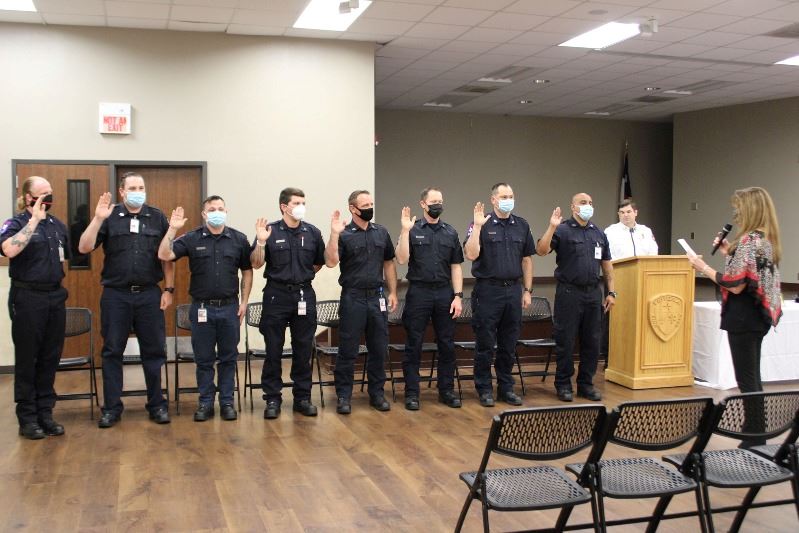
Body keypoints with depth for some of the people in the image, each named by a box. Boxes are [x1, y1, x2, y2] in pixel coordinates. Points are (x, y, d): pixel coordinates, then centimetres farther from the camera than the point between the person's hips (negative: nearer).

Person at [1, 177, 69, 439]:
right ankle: (27, 417, 12)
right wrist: (34, 220, -25)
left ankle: (45, 413, 19)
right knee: (27, 359, 3)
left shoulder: (58, 225, 10)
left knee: (50, 358, 9)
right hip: (27, 298, -5)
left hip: (55, 296, 5)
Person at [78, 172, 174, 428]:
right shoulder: (110, 217, 3)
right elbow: (84, 248, -6)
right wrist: (98, 219, -16)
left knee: (154, 350, 6)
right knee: (112, 352, 7)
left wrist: (169, 289, 2)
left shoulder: (157, 217, 5)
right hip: (115, 294, 0)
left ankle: (157, 404, 18)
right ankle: (112, 407, 17)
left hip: (149, 294, 0)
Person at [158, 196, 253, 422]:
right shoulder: (191, 239, -1)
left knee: (228, 358, 8)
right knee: (203, 359, 7)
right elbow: (164, 255, -11)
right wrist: (172, 229, -19)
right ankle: (205, 403, 17)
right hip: (202, 308, 0)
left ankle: (227, 402, 18)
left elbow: (247, 271, 8)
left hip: (230, 307, 1)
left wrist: (244, 301, 2)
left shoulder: (239, 239, 3)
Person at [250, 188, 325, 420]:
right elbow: (256, 264, -5)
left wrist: (303, 275, 5)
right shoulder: (270, 231, -3)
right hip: (276, 295, -2)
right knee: (273, 350, 2)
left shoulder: (313, 232, 4)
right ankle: (272, 399, 11)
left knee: (303, 349, 8)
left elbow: (320, 262, 15)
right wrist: (261, 242, -18)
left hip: (304, 295, 2)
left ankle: (302, 398, 18)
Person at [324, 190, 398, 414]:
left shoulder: (381, 232, 10)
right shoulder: (344, 234, -3)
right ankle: (343, 396, 11)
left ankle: (377, 393, 21)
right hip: (353, 297, -4)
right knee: (348, 350, 1)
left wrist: (392, 292, 9)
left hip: (377, 297, 4)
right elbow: (331, 262, -15)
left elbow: (389, 263, 14)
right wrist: (334, 234, -23)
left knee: (379, 348, 9)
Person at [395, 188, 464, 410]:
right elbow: (402, 259, -10)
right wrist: (405, 230, -18)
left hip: (444, 294, 3)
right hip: (418, 293, -3)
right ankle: (411, 393, 10)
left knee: (447, 345, 7)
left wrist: (458, 296, 2)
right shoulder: (413, 230, 0)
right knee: (413, 345, 2)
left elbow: (456, 267, 9)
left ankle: (447, 390, 19)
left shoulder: (450, 233, 10)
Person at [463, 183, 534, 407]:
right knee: (485, 344, 2)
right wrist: (477, 226, -21)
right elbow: (471, 254, -16)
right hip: (488, 290, -4)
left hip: (513, 290, 4)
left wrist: (527, 290, 9)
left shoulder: (522, 226, 10)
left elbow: (527, 259, 13)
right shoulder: (482, 224, -4)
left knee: (509, 344, 11)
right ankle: (484, 389, 13)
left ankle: (506, 388, 21)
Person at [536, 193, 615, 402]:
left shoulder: (599, 233, 13)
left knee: (591, 342, 9)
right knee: (566, 341, 1)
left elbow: (606, 264, 16)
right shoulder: (562, 230, -4)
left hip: (594, 293, 5)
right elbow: (541, 250, -17)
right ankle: (563, 384, 12)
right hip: (569, 293, -5)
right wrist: (552, 227, -26)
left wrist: (611, 292, 11)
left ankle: (586, 383, 21)